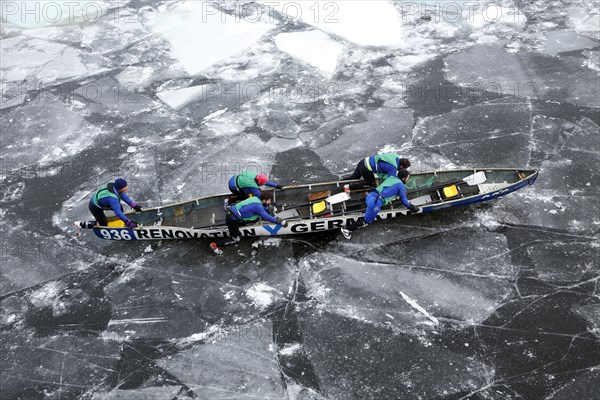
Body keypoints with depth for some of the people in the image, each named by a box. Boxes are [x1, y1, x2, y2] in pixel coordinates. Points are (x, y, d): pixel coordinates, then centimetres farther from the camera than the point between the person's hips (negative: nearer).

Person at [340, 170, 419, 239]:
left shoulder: (391, 178, 20)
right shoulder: (401, 186, 0)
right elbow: (404, 200, 9)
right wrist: (411, 207, 25)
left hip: (370, 196, 8)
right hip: (375, 202, -8)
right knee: (365, 222, 4)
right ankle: (347, 229, 0)